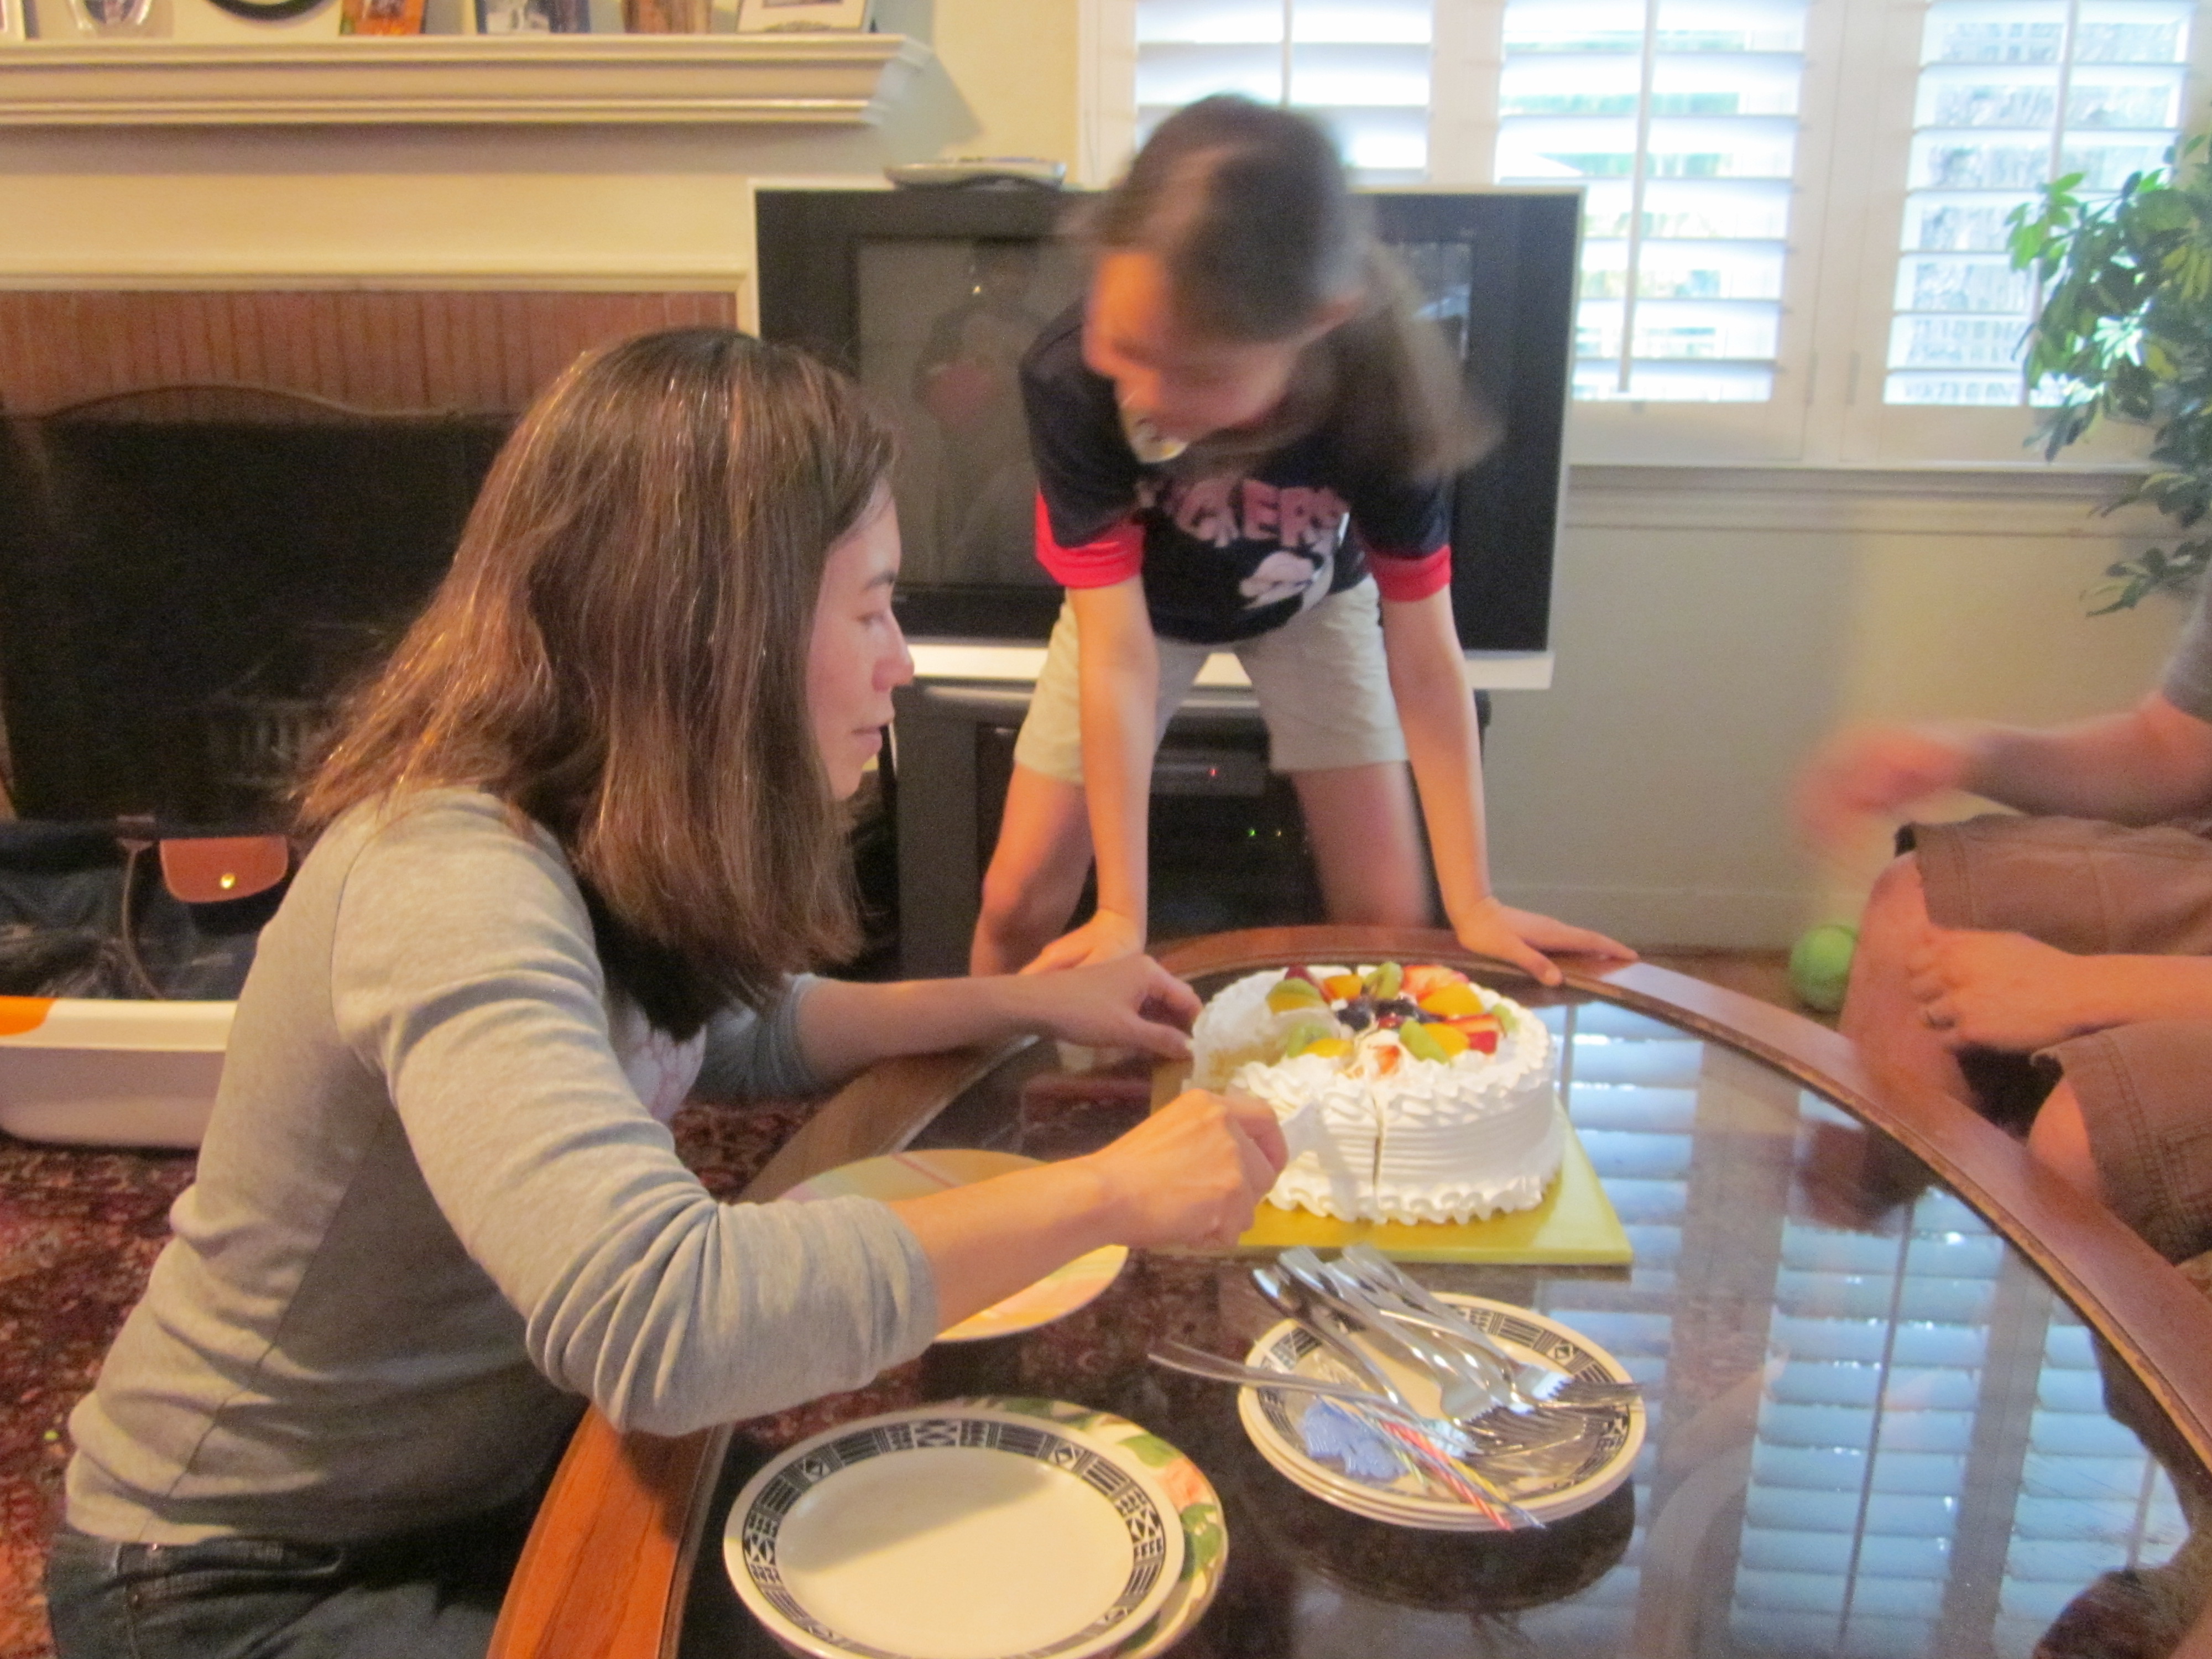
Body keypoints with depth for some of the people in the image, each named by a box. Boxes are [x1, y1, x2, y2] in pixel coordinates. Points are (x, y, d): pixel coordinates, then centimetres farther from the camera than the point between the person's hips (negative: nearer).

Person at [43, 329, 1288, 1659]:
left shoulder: (617, 841, -8)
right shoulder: (453, 880, -33)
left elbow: (729, 1032, 12)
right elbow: (656, 1318, -47)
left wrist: (1021, 1001, 3)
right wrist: (1103, 1196, -37)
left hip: (493, 1483, 7)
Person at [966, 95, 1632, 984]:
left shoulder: (1379, 395, -36)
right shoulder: (1068, 380, -38)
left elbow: (1424, 658, -26)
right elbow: (1118, 652, -34)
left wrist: (1472, 903, -24)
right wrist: (1122, 916, -34)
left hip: (1311, 602, 1)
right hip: (1137, 601, 0)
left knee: (1388, 923, -3)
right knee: (1018, 906, -1)